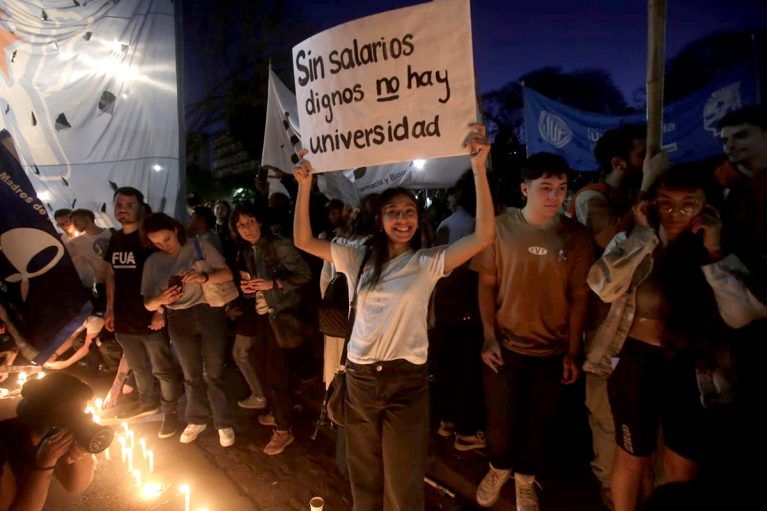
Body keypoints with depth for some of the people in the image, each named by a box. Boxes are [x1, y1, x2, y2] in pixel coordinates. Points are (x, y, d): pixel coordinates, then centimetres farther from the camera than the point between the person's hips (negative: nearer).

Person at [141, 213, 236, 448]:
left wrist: (204, 277, -28)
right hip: (179, 322, 3)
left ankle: (223, 423, 17)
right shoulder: (152, 262, 3)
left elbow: (228, 274, -9)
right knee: (191, 374, 15)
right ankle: (196, 420, 33)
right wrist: (161, 300, -22)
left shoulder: (199, 246, -5)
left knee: (215, 372, 2)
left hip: (209, 313, -3)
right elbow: (148, 304, 1)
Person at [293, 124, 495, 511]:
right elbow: (304, 241, 3)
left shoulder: (429, 261, -7)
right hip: (360, 376, 3)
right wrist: (304, 186, -7)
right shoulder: (359, 259, 3)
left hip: (406, 378, -3)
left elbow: (484, 236, -19)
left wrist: (479, 169, -26)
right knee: (364, 474, 21)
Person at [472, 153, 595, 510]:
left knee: (539, 424, 15)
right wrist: (489, 336, -8)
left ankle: (524, 480, 41)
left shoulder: (576, 236, -5)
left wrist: (573, 351, -1)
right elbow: (487, 284, -3)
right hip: (505, 345, -1)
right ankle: (499, 469, 42)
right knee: (499, 420, 11)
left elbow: (579, 296, -1)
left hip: (552, 351, 1)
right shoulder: (502, 227, -7)